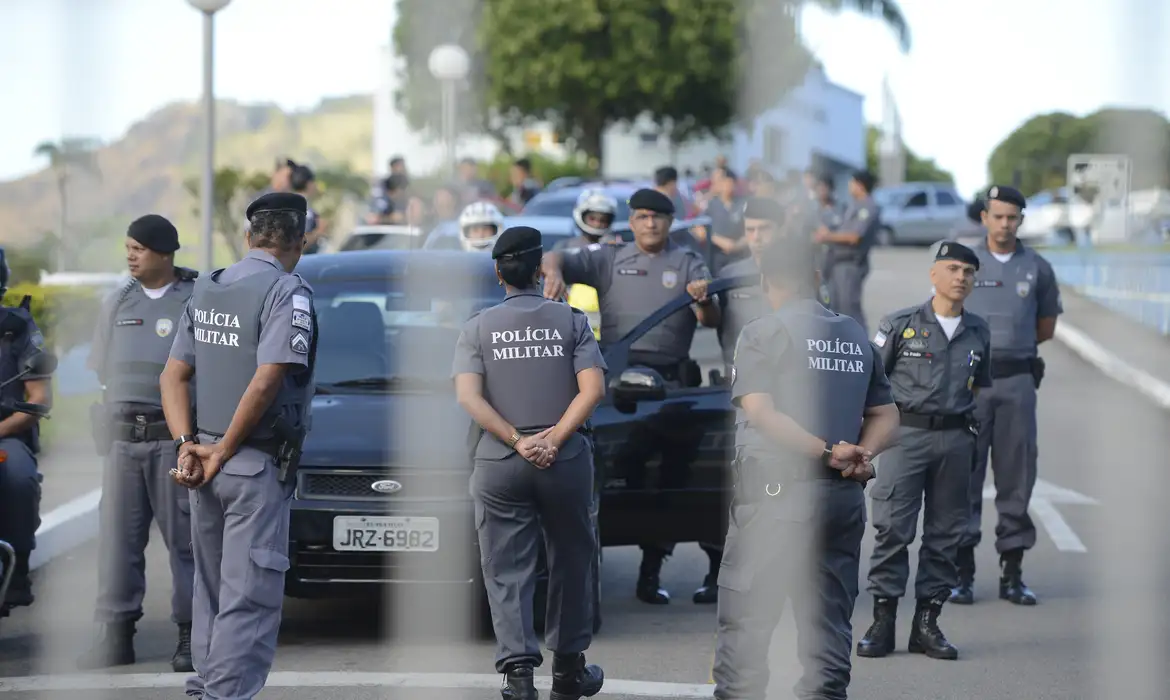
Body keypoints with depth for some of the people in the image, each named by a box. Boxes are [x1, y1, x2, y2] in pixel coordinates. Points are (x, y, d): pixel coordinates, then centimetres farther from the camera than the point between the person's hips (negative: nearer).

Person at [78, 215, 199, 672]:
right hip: (123, 439, 4)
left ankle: (191, 635, 2)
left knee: (185, 540, -3)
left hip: (176, 438, -4)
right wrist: (108, 425, 10)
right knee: (118, 537, 2)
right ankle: (115, 635, 5)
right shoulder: (118, 304, 14)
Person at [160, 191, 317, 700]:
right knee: (250, 598, -5)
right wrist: (222, 452, -13)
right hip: (257, 467, -7)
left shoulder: (204, 291, 11)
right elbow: (266, 382, -21)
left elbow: (174, 375, 8)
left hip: (204, 465, 7)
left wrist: (187, 444, -1)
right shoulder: (288, 293, -12)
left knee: (211, 589, 17)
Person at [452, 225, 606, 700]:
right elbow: (593, 389, -9)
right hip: (566, 461, 0)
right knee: (571, 564, 15)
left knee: (507, 573, 2)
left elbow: (469, 398, -9)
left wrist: (518, 441, -10)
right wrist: (553, 439, -12)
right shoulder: (571, 321, 2)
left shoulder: (478, 327, 3)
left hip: (499, 465, 0)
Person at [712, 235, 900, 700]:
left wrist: (827, 451, -17)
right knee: (828, 621, 8)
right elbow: (886, 417, 11)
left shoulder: (763, 333, -4)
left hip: (776, 492, -5)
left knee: (745, 620, 0)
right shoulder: (857, 337, 13)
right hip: (843, 497, 5)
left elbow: (760, 412, -15)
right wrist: (861, 456, -4)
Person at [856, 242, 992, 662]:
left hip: (956, 439, 4)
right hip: (907, 433, -4)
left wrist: (971, 430, 12)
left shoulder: (978, 333, 12)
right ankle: (882, 622, -3)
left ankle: (927, 623, 12)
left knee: (946, 533, 5)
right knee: (892, 528, -7)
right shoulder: (900, 325, 0)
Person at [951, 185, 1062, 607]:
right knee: (964, 475, -2)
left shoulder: (1037, 269, 9)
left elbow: (1046, 328, 16)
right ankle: (961, 572, 3)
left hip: (1018, 381, 1)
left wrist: (1011, 345, 9)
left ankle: (1012, 573, 10)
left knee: (1017, 475, 3)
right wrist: (989, 342, 5)